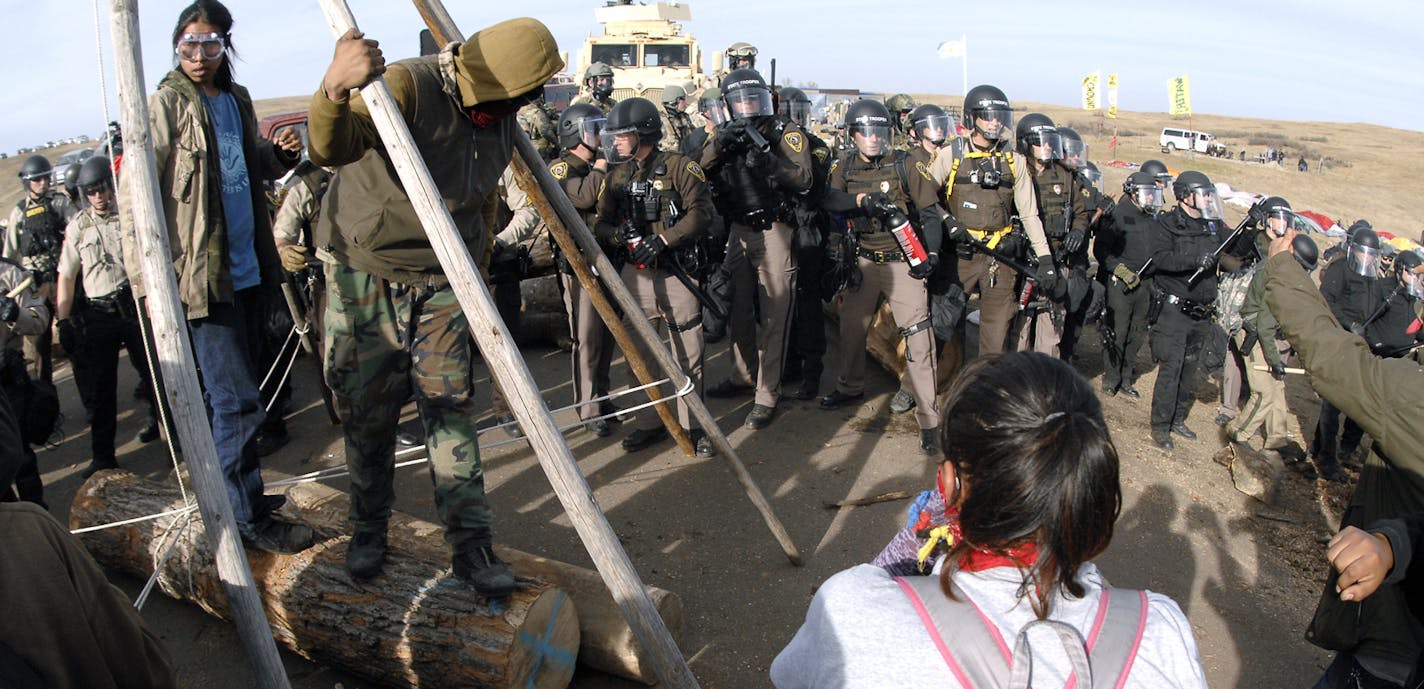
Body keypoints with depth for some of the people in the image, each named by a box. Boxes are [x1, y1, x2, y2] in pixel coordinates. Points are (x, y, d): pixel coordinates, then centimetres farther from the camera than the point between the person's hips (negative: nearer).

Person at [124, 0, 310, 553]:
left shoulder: (236, 100, 13)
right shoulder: (164, 105, -7)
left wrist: (279, 155, 2)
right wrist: (150, 278, -17)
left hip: (246, 270, 7)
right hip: (200, 275, -7)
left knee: (229, 395, 17)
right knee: (237, 400, -7)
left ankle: (235, 490, 31)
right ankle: (250, 520, 3)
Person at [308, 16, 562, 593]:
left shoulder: (500, 119, -1)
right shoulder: (407, 88, -23)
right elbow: (331, 148, -42)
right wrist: (335, 92, -62)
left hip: (440, 284, 4)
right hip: (366, 274, -4)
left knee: (451, 409, 0)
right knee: (368, 414, 6)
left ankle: (471, 544, 8)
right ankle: (368, 530, 27)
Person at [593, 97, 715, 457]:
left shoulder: (678, 167, -6)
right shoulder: (618, 175, 10)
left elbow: (701, 212, -13)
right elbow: (601, 222, 10)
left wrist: (662, 239, -21)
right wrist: (619, 232, -13)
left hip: (677, 275, -5)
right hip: (635, 275, 5)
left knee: (688, 356, 2)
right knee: (638, 353, 10)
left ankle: (692, 426, 14)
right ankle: (648, 424, 24)